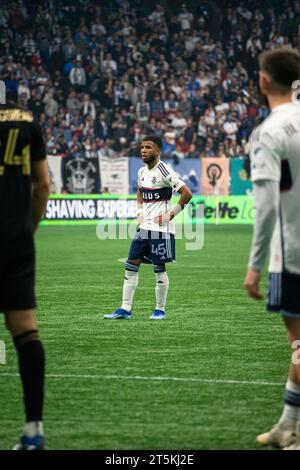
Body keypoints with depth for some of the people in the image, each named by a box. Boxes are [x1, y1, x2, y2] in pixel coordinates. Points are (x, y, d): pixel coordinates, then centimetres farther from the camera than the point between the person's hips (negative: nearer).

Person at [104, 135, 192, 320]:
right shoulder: (142, 172, 10)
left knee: (159, 268, 1)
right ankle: (125, 309, 7)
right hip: (144, 227, 8)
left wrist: (171, 214, -14)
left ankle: (160, 309, 13)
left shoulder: (163, 171, -13)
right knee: (131, 266, 3)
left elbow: (187, 193, -17)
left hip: (161, 228, -8)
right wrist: (140, 211, 15)